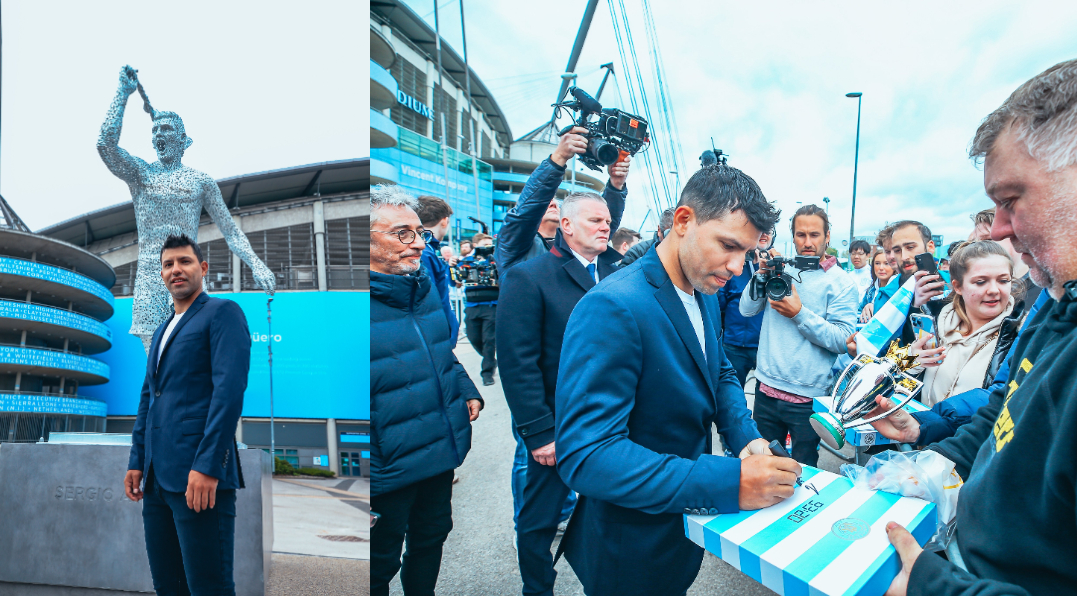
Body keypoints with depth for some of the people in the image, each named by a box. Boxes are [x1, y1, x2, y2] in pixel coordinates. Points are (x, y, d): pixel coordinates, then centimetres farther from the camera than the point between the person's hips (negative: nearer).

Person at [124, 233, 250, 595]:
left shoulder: (223, 313, -4)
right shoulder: (162, 331, 22)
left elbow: (230, 388, -15)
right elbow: (147, 398, 24)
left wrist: (207, 466, -21)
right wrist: (137, 461, 15)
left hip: (199, 475, -8)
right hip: (156, 477, 8)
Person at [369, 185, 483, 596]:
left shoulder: (424, 287, 5)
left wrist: (467, 391, 9)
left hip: (443, 453, 7)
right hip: (389, 470, -7)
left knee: (432, 535, 25)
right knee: (382, 561, 14)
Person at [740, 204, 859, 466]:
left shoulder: (841, 283, -4)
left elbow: (844, 341, -14)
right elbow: (747, 309, 1)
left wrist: (800, 313, -19)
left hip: (808, 396, -3)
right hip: (767, 388, 4)